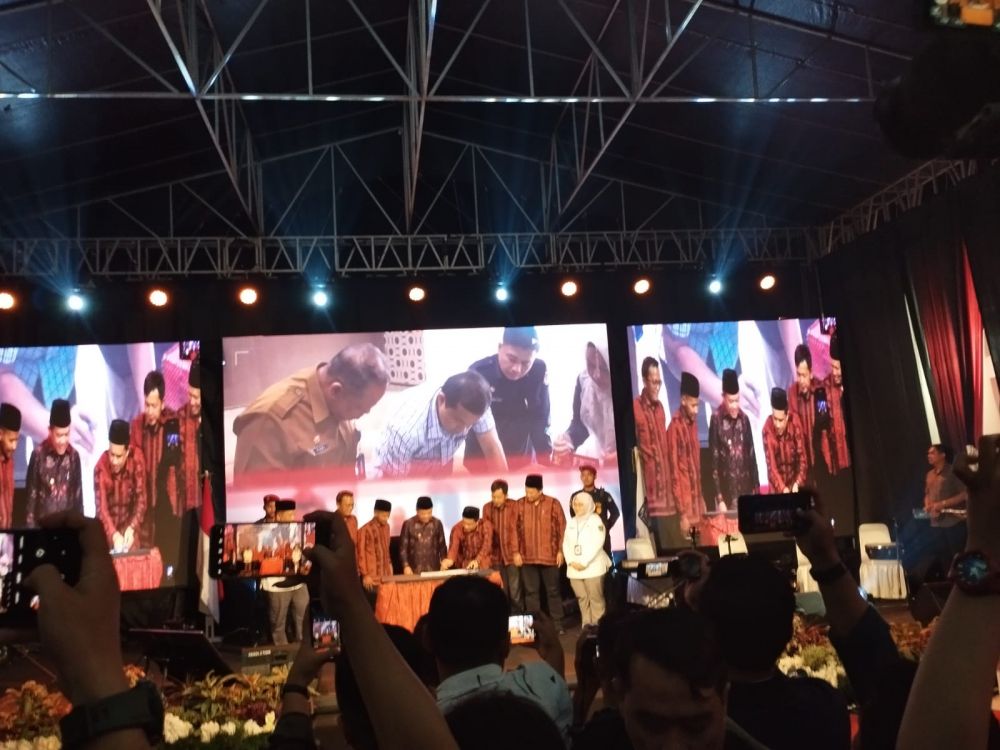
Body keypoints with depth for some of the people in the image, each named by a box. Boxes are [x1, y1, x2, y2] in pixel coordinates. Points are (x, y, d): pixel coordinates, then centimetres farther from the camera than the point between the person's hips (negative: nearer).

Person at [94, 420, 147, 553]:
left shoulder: (136, 458, -18)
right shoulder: (101, 467, -23)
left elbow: (141, 498, -16)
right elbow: (101, 507, -26)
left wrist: (132, 528, -30)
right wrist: (114, 534, -41)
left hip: (129, 525, 1)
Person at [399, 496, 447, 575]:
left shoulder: (437, 523, 2)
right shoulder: (408, 524, -4)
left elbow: (442, 545, 9)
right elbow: (403, 547, -2)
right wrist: (406, 566, -9)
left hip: (434, 569, 2)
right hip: (414, 570, -2)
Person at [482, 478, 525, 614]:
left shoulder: (516, 506, -7)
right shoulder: (487, 508, 4)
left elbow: (520, 530, -5)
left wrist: (517, 552, -7)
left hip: (513, 555, -3)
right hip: (496, 556, 3)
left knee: (515, 590, -2)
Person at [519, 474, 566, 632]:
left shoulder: (553, 503, -5)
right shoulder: (520, 505, 0)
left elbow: (562, 528, -1)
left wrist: (560, 551, -4)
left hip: (549, 555, -1)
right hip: (528, 557, 1)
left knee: (553, 591, 9)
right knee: (531, 592, 8)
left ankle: (557, 623, 19)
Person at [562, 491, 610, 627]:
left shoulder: (595, 520, 0)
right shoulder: (570, 522, 15)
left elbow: (597, 543, -10)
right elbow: (566, 543, 11)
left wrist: (584, 562, -15)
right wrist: (571, 562, -5)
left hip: (593, 567, -4)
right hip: (574, 568, 5)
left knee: (596, 598, -5)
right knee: (582, 598, 6)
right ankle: (586, 624, 13)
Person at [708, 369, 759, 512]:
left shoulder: (744, 419, 5)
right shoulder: (716, 420, -8)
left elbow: (752, 454, 11)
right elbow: (714, 459, -8)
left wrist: (755, 488, 8)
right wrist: (719, 498, -11)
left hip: (746, 490, 4)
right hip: (726, 491, -4)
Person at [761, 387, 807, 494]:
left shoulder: (794, 422, -21)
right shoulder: (768, 429, -24)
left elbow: (802, 456, -18)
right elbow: (771, 465, -24)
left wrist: (797, 483, -31)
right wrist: (782, 488, -37)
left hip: (794, 477, 1)